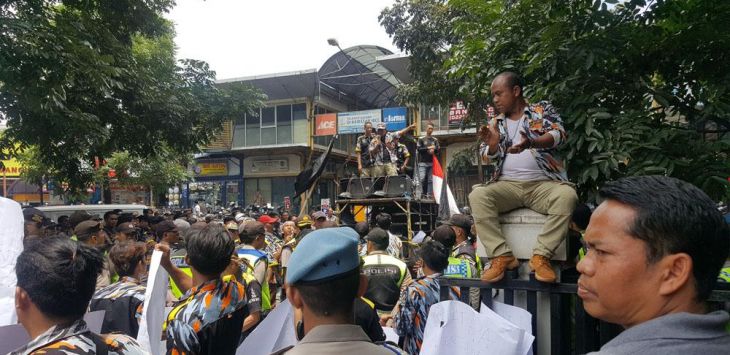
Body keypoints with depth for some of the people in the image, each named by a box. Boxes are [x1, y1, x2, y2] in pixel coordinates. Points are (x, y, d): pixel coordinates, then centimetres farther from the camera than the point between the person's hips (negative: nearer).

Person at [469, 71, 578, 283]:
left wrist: (531, 143, -29)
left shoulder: (543, 109, 10)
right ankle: (501, 256, -25)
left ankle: (541, 256, -26)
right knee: (477, 195, -27)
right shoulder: (496, 122, 18)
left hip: (543, 183, -2)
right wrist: (492, 145, -13)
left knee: (567, 195, -33)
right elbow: (487, 157, 12)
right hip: (507, 185, 2)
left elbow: (558, 134, -9)